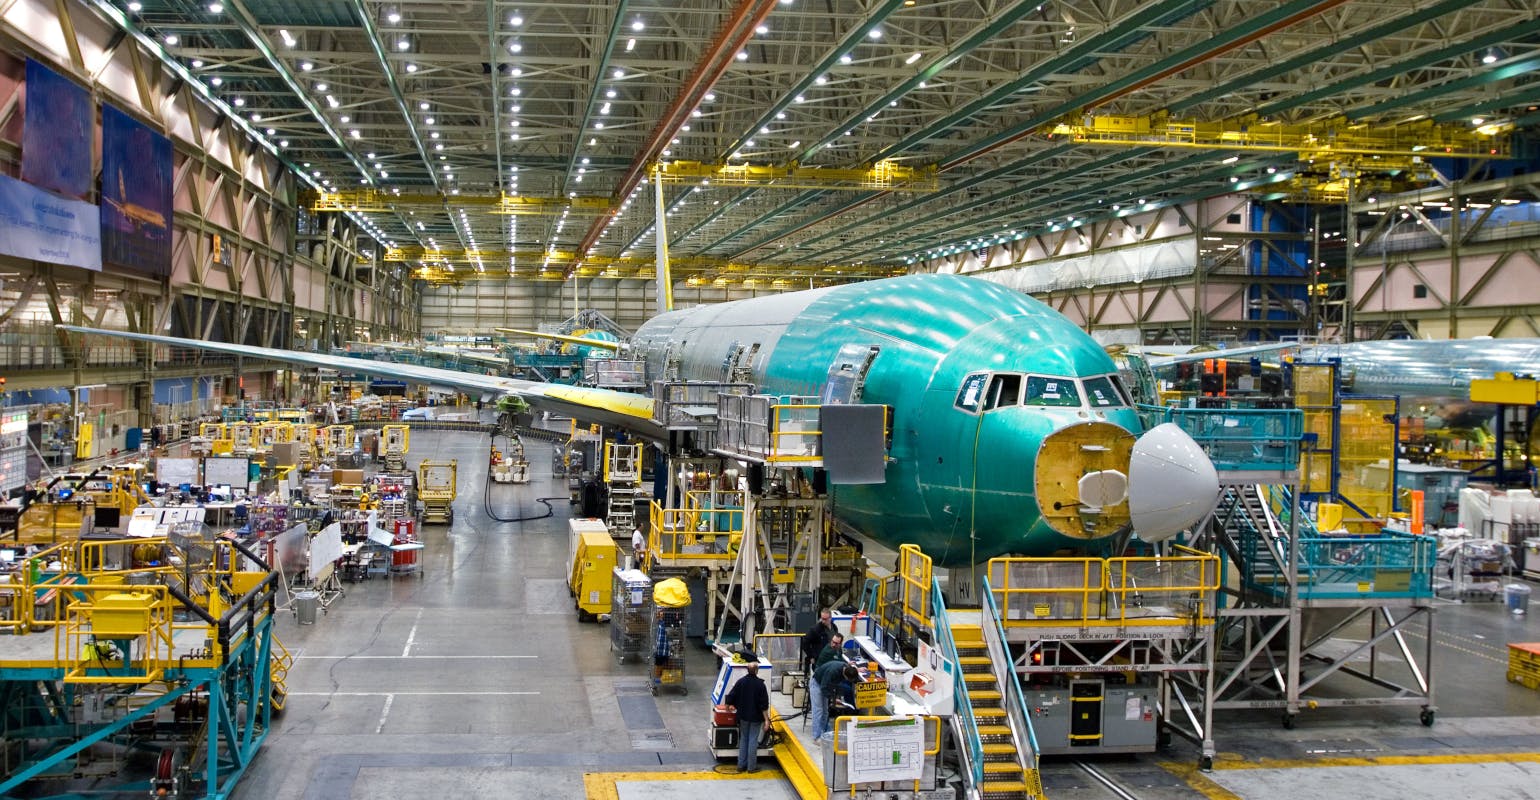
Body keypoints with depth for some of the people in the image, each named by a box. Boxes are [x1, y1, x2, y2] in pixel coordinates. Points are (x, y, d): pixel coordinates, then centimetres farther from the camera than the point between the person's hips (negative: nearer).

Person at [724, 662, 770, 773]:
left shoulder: (741, 682, -5)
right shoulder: (759, 684, -15)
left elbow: (730, 697, -1)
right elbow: (764, 705, -15)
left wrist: (728, 707, 19)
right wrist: (766, 719, -9)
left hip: (743, 716, 4)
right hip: (756, 717, -4)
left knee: (743, 739, 15)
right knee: (753, 741, 4)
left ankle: (741, 765, 18)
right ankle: (751, 766, 9)